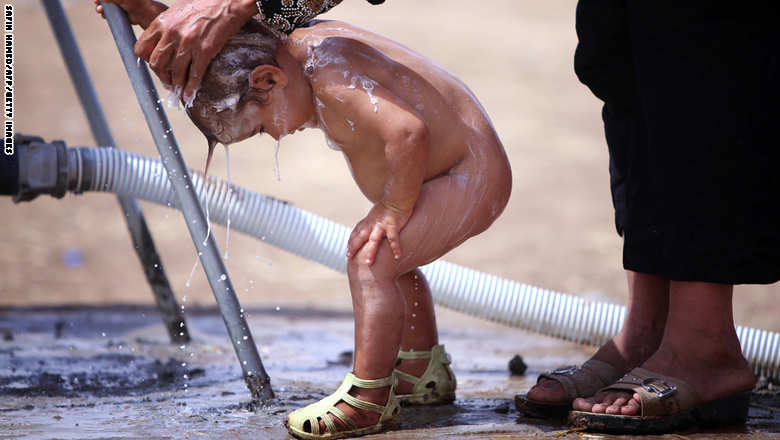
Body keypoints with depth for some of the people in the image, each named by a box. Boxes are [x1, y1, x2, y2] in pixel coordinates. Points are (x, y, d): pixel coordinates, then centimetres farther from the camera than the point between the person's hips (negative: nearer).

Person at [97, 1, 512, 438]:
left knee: (371, 262, -21)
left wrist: (392, 210, -30)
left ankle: (370, 398, -12)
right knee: (391, 261, 28)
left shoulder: (331, 78, -30)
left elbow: (409, 132, -42)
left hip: (472, 178, -11)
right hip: (468, 173, 11)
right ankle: (424, 373, 42)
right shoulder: (297, 44, 1)